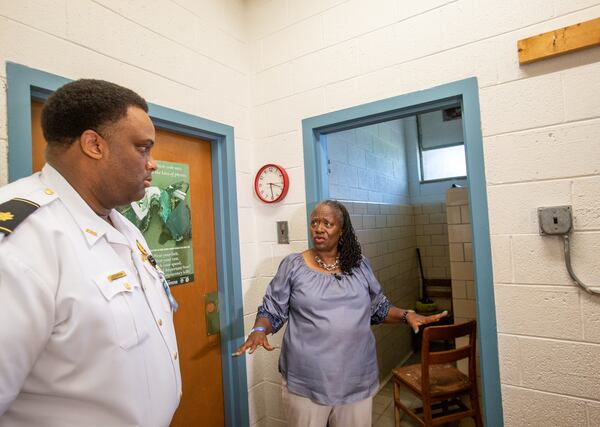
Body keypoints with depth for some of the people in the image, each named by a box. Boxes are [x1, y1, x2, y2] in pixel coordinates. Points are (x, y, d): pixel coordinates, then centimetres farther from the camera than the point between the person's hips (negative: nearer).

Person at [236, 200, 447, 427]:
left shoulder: (359, 265, 3)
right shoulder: (293, 265, -6)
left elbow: (378, 308, 13)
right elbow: (271, 311, -1)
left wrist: (407, 315, -2)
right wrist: (259, 330, -20)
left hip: (357, 379, 3)